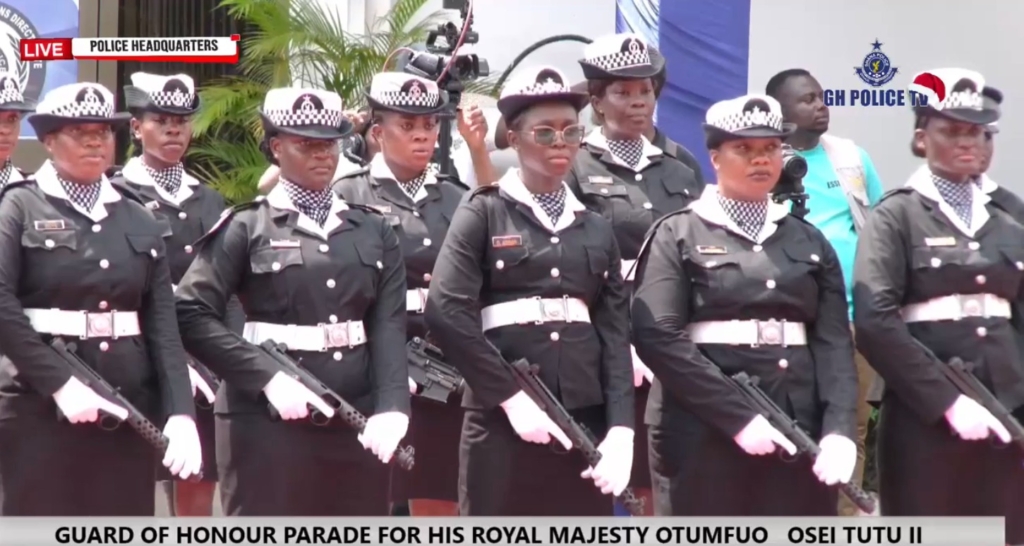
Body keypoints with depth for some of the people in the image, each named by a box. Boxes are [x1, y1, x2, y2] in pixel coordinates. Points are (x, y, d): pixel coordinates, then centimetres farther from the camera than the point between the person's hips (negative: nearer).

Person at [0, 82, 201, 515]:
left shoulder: (140, 221, 13)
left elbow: (164, 327, 6)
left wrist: (180, 413, -7)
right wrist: (60, 383, -20)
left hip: (128, 410, 4)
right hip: (39, 408, -4)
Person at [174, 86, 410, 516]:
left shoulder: (373, 230, 11)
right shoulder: (247, 227, 0)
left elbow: (389, 324, 2)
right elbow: (191, 313, -8)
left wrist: (391, 407, -15)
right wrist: (268, 377, -18)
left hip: (357, 421, 4)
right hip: (268, 420, -4)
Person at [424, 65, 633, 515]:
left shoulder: (596, 229, 16)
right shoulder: (483, 214, 3)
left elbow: (616, 333, 8)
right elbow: (446, 312, -9)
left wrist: (620, 429, -5)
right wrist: (512, 398, -14)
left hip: (585, 423, 4)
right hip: (503, 419, -4)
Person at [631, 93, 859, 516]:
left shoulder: (809, 241, 14)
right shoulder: (678, 236, 3)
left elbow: (835, 342, 5)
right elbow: (657, 336, -9)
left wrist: (839, 429, -12)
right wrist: (739, 417, -16)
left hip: (797, 434, 4)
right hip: (703, 434, -3)